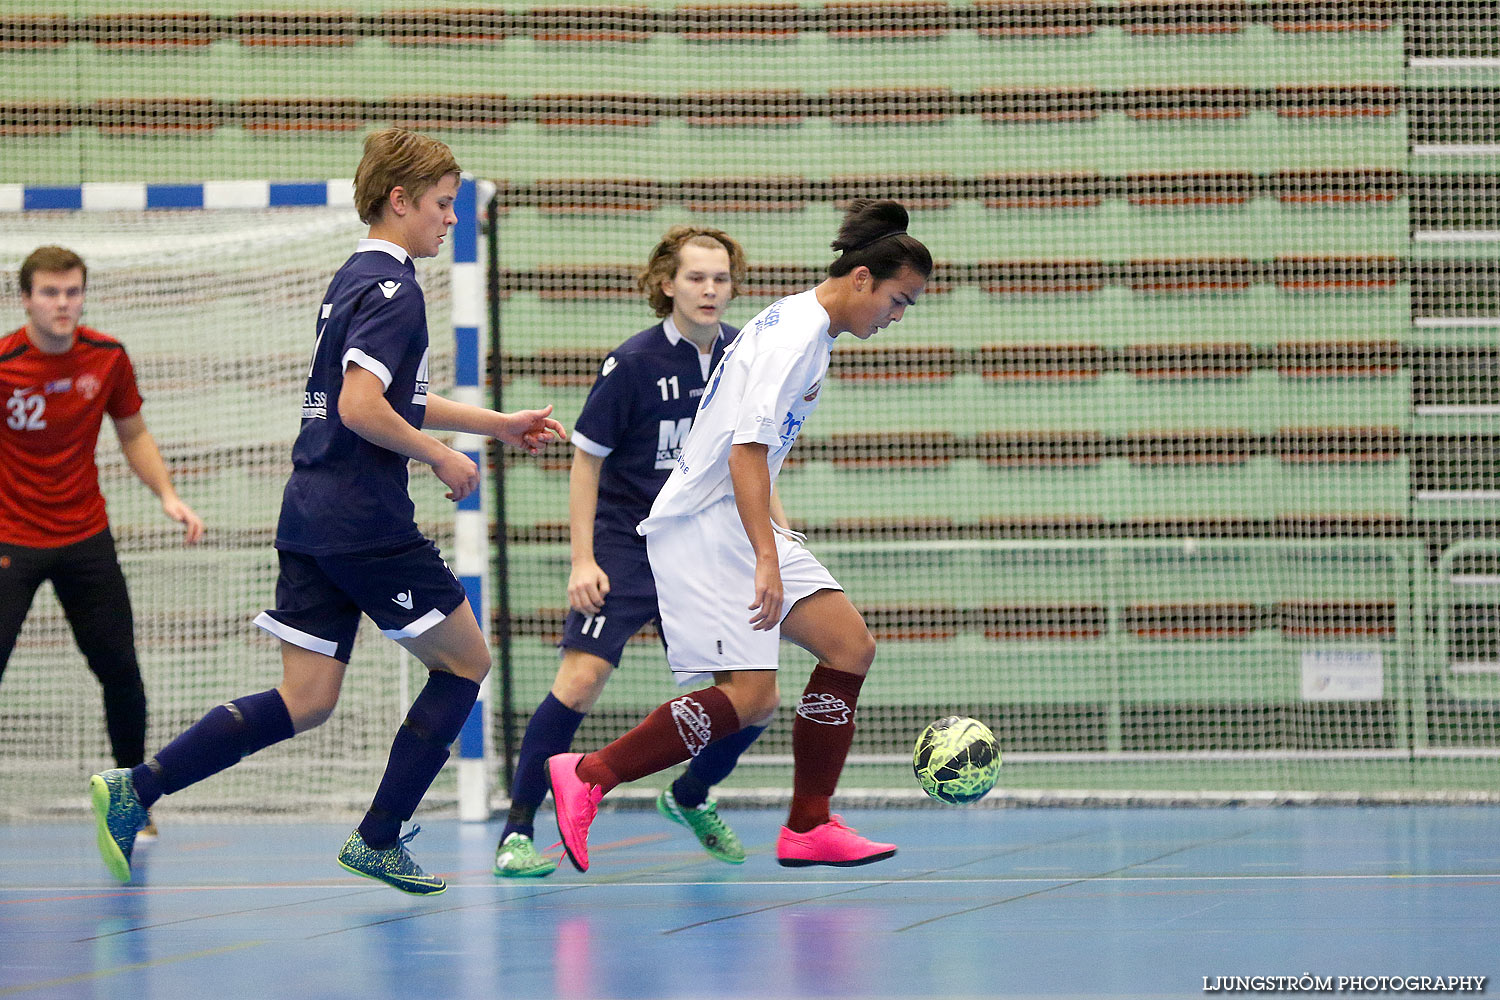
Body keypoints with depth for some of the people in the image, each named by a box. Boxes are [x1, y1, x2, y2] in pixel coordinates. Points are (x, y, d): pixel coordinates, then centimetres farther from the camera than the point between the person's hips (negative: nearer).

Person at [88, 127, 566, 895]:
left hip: (310, 517, 9)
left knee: (306, 701, 6)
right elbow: (361, 408, -23)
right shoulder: (391, 290, -12)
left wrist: (498, 424, 32)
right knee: (464, 662, 6)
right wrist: (441, 458, -10)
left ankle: (134, 789, -4)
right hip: (366, 523, -9)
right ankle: (378, 839, 6)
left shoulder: (353, 282, 19)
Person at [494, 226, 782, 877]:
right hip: (625, 546, -5)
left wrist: (779, 530, 14)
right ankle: (518, 832, -11)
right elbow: (586, 458, -8)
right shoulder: (632, 364, -13)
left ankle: (690, 797, 29)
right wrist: (582, 560, -14)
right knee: (582, 678, -21)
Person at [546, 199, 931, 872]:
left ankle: (808, 828, 6)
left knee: (850, 645, 3)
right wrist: (767, 559, -30)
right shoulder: (797, 332, -16)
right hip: (704, 525, -11)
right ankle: (588, 777, -9)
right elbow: (747, 447, -24)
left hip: (737, 521, 11)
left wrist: (772, 543, 29)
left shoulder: (804, 327, 16)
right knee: (750, 698, -17)